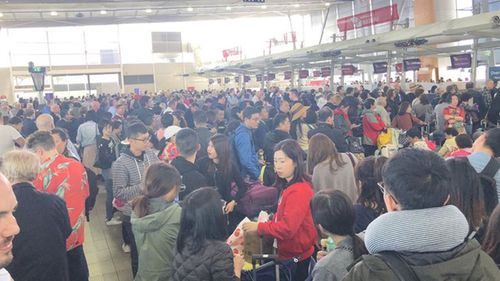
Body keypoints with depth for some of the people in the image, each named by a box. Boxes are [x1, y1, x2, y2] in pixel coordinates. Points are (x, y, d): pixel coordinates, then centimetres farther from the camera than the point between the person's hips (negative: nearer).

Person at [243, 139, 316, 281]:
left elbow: (287, 228, -27)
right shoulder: (288, 186, 7)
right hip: (289, 253, 9)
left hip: (297, 257, -9)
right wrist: (269, 219, 0)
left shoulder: (299, 191, -24)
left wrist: (259, 227, -19)